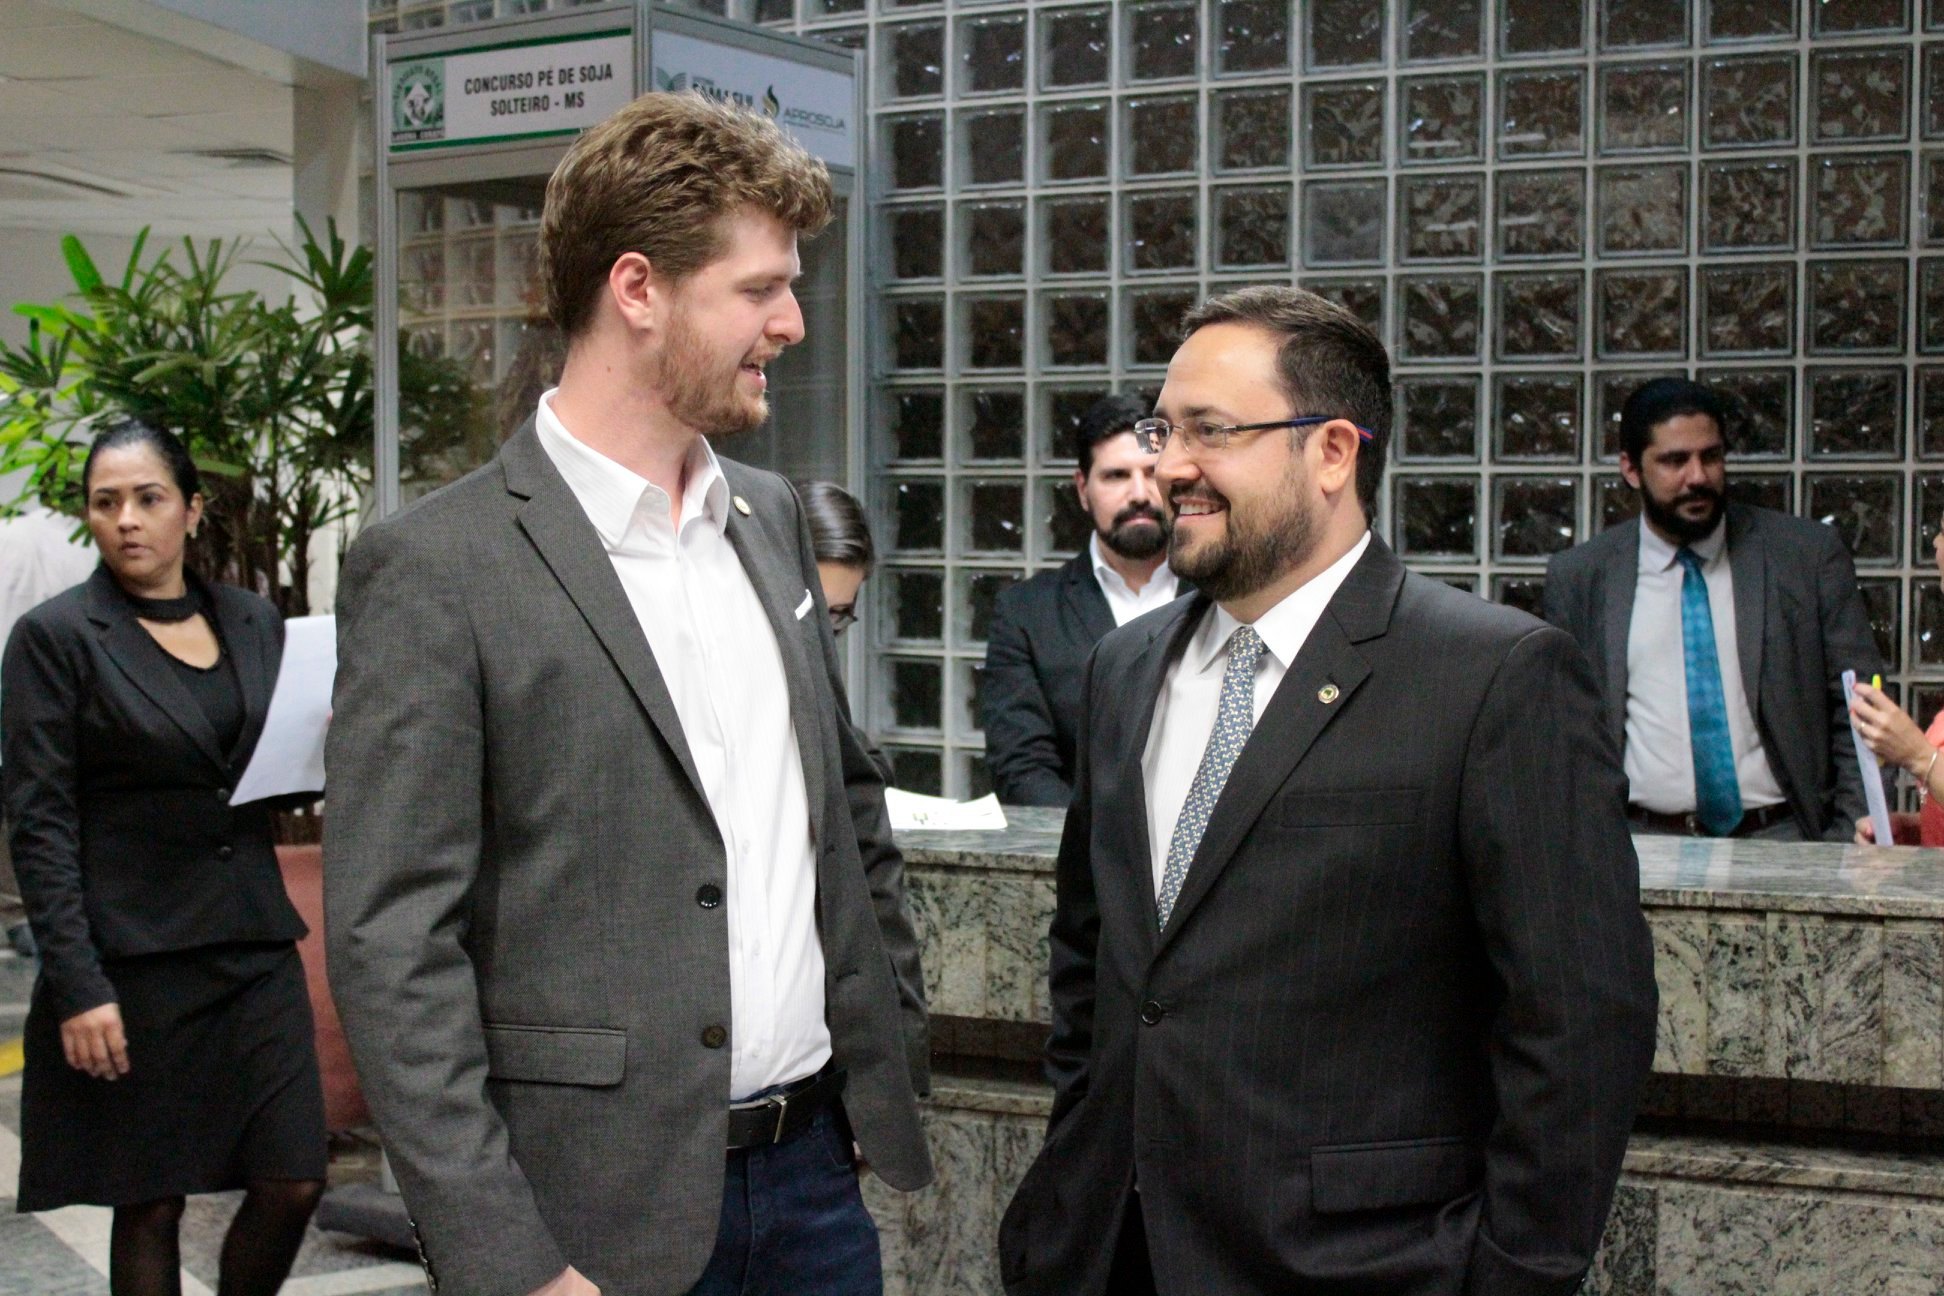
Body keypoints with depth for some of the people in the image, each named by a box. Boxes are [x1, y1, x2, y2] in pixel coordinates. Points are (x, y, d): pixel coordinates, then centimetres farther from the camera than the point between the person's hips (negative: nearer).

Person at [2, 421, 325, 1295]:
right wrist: (78, 988, -15)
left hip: (256, 949, 4)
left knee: (293, 1183, 1)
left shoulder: (256, 626, 10)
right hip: (133, 960, -4)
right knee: (150, 1203, 3)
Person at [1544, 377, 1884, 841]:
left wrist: (1852, 840, -2)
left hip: (1779, 838, 0)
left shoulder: (1811, 555, 7)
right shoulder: (1577, 577, 10)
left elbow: (1860, 714, 8)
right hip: (1637, 844, 0)